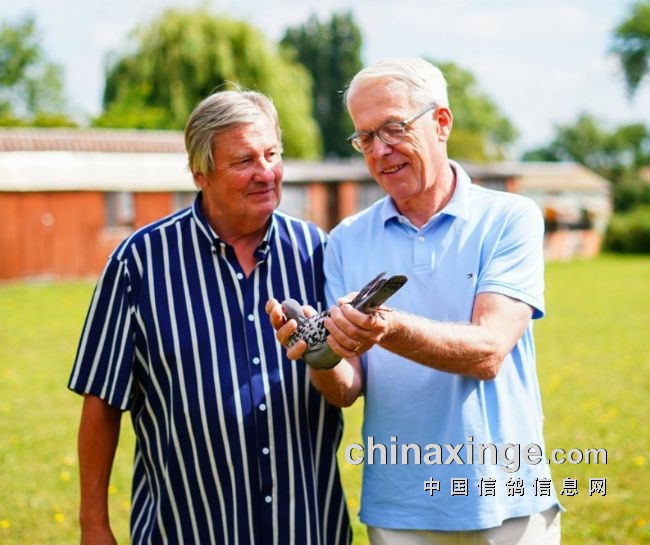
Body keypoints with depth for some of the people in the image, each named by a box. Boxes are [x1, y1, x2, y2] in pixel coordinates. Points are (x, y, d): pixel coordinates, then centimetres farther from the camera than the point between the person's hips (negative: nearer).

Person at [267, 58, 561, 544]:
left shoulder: (511, 219, -5)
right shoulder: (347, 241, 3)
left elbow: (487, 352, -18)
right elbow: (345, 391, -1)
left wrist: (389, 329, -33)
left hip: (506, 506, -2)